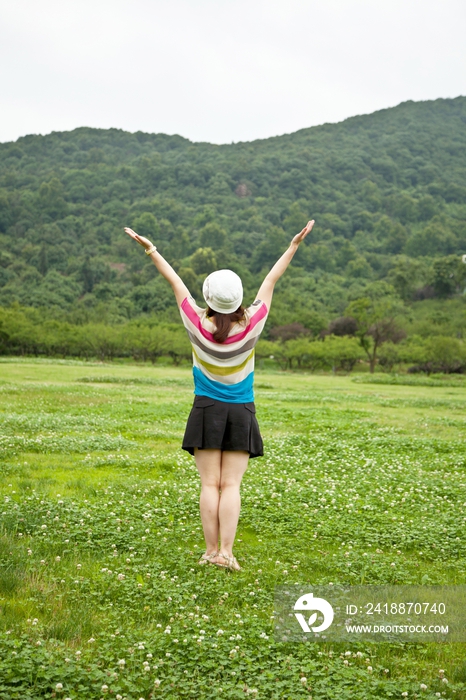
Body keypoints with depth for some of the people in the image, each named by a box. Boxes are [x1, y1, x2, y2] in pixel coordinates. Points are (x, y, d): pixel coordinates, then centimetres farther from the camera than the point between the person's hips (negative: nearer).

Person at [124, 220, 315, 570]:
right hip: (241, 413, 0)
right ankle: (227, 552, -4)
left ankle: (212, 551, 3)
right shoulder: (251, 326, -11)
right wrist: (294, 246, 5)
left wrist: (151, 249, 5)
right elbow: (271, 281, -4)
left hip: (207, 411, 0)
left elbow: (175, 281, -2)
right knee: (231, 485, 0)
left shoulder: (199, 326, -12)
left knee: (210, 484, 3)